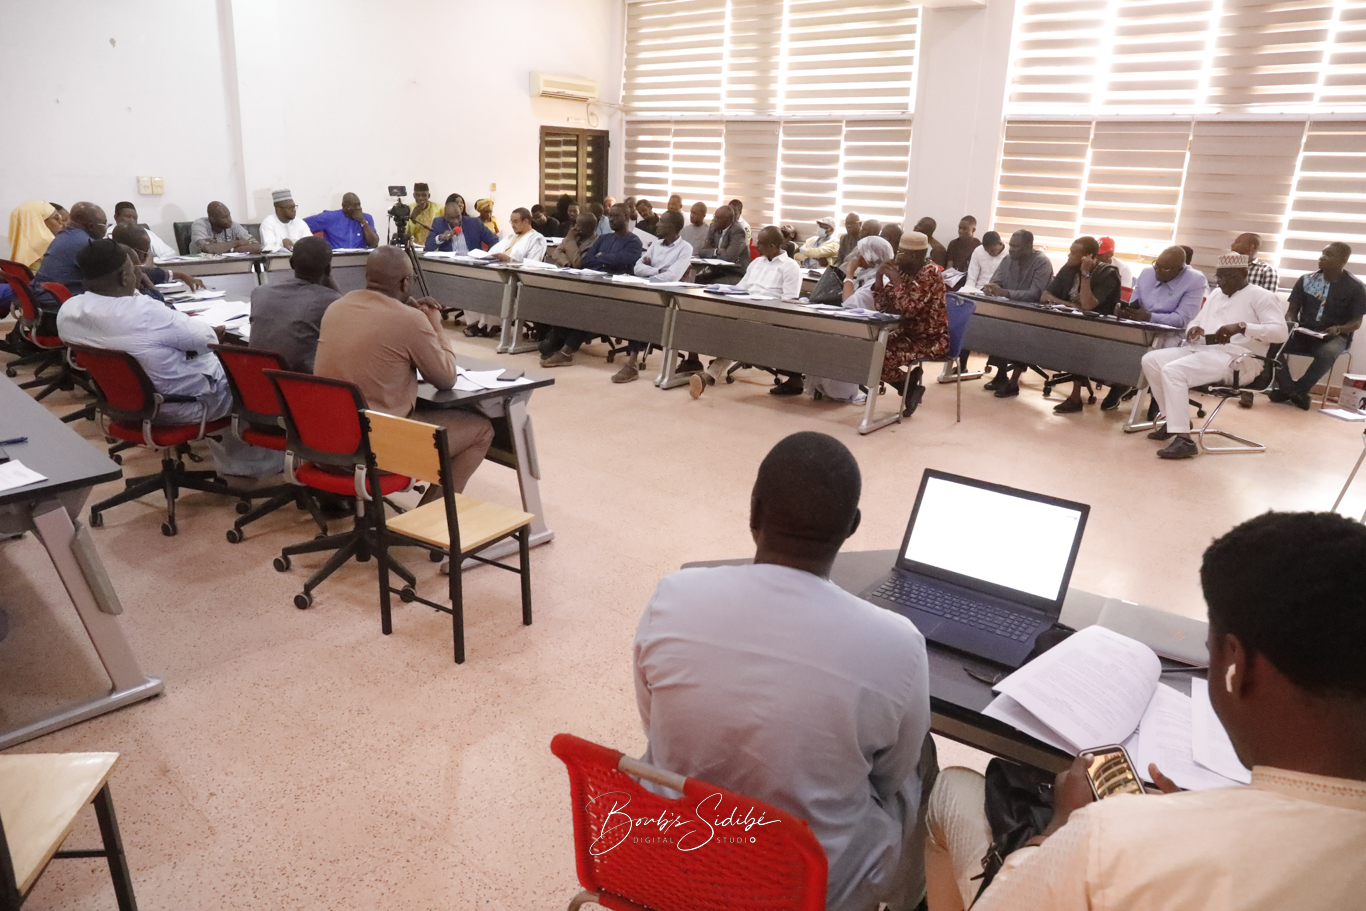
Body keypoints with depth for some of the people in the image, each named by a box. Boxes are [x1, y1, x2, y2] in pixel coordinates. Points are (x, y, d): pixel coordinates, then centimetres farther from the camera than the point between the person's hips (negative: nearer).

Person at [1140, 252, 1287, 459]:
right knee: (1150, 360, -8)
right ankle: (1176, 418, 2)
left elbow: (1280, 331, -12)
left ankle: (1183, 439, -33)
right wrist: (1193, 329, 0)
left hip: (1233, 358, -9)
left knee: (1172, 371, -31)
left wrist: (1241, 327, -26)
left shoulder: (1261, 297, 0)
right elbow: (1195, 321, 26)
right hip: (1200, 350, 9)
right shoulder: (1215, 294, 24)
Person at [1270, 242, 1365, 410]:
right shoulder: (1306, 280, 5)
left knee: (1328, 353, -40)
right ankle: (1288, 388, -22)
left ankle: (1297, 389, -20)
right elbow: (1292, 311, 8)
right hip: (1303, 333, 3)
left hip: (1334, 337, -3)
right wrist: (1290, 323, -16)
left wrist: (1338, 329, -22)